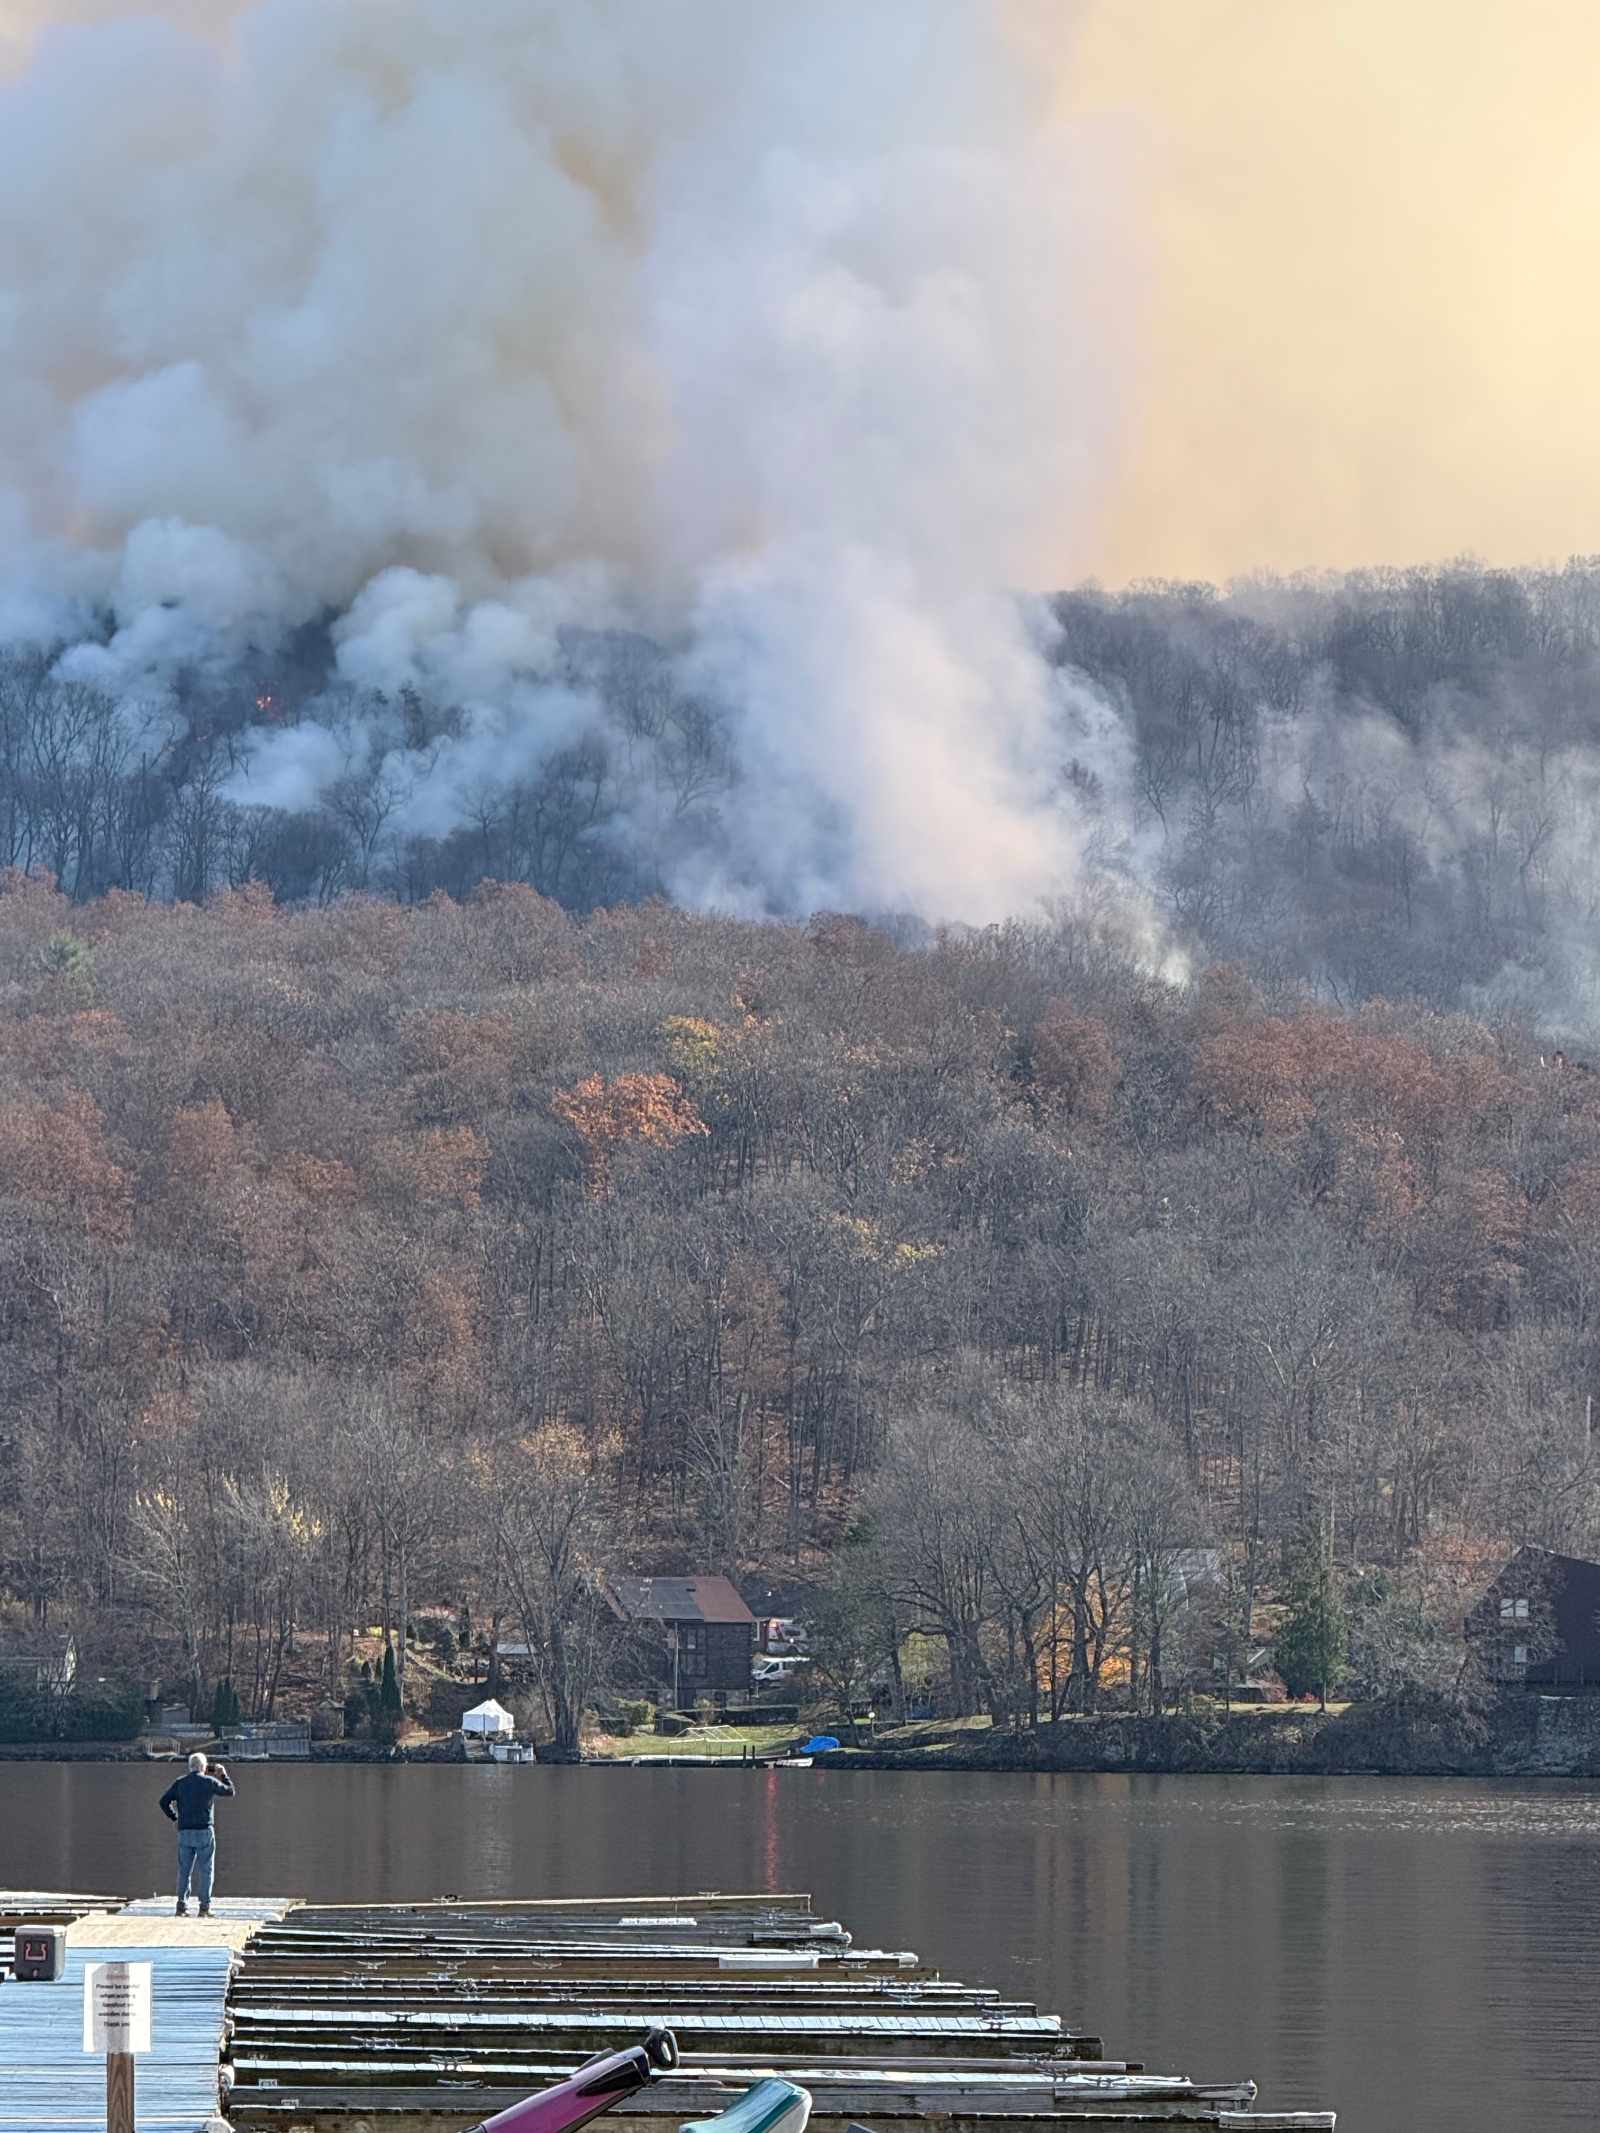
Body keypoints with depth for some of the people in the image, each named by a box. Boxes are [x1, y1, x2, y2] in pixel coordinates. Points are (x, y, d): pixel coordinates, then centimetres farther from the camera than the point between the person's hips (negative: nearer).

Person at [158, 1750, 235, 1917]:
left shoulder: (180, 1783, 5)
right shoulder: (209, 1782, -3)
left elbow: (164, 1801, 2)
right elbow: (230, 1792, 8)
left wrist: (174, 1817, 15)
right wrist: (223, 1776, 22)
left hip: (184, 1832, 3)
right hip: (204, 1831, -3)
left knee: (184, 1870, 8)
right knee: (205, 1870, 2)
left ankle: (182, 1906, 4)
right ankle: (204, 1907, -2)